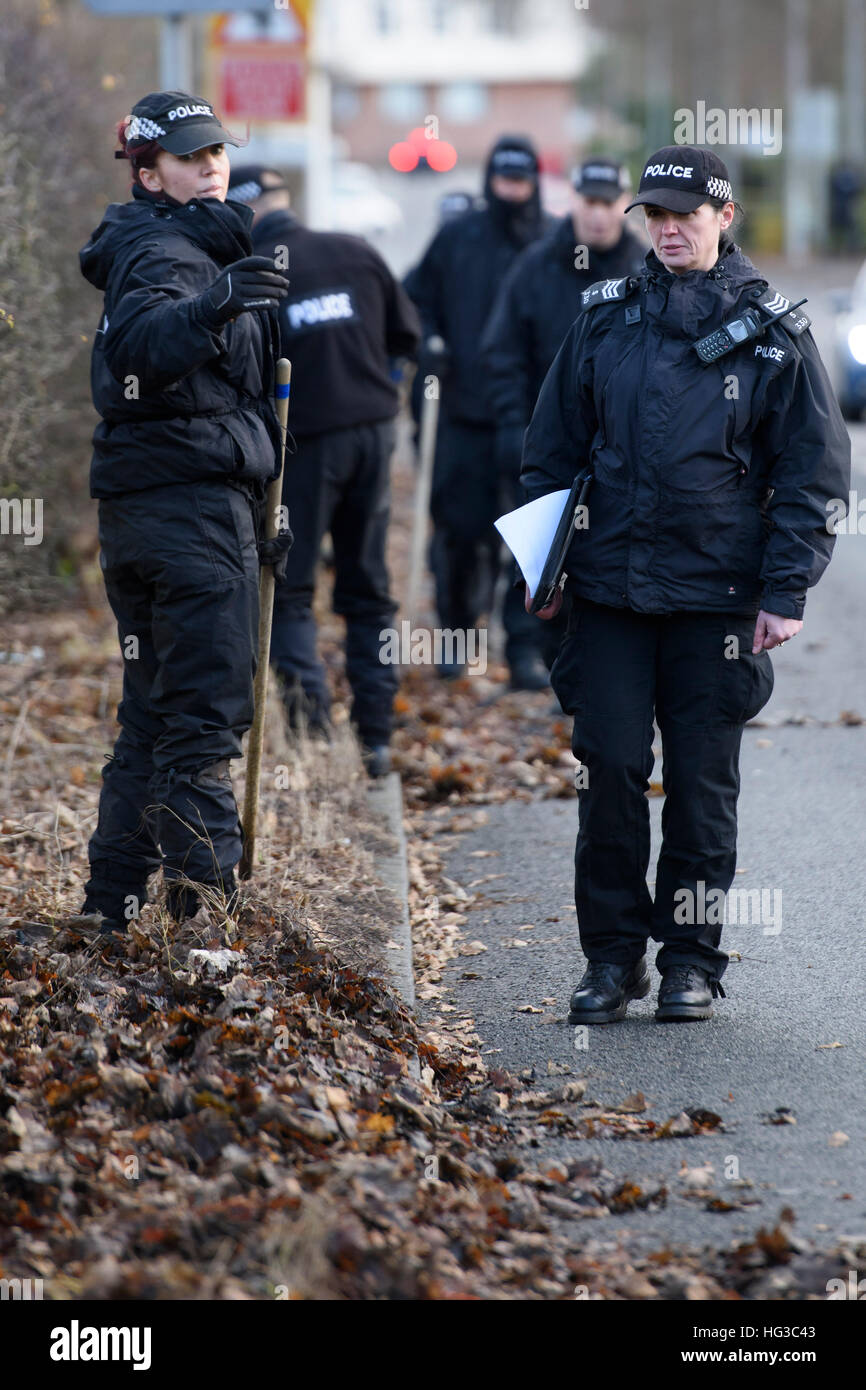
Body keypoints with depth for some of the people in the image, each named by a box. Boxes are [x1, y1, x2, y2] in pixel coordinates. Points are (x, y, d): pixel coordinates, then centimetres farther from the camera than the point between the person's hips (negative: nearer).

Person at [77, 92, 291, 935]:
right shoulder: (165, 253, -11)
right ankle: (206, 893, -18)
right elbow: (140, 341, -34)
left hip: (143, 508, 11)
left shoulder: (197, 247, 21)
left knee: (152, 713, 14)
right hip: (190, 503, -11)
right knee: (207, 709, -13)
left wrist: (260, 513, 30)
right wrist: (213, 304, -53)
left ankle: (111, 907, 18)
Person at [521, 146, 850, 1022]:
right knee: (608, 769, -2)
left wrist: (786, 591, -5)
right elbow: (553, 448, 14)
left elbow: (812, 473, 1)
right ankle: (612, 956, 8)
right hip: (609, 588, 2)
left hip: (718, 596, -2)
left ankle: (691, 959, 14)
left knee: (703, 780, 4)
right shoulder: (606, 320, 7)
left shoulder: (773, 336, 1)